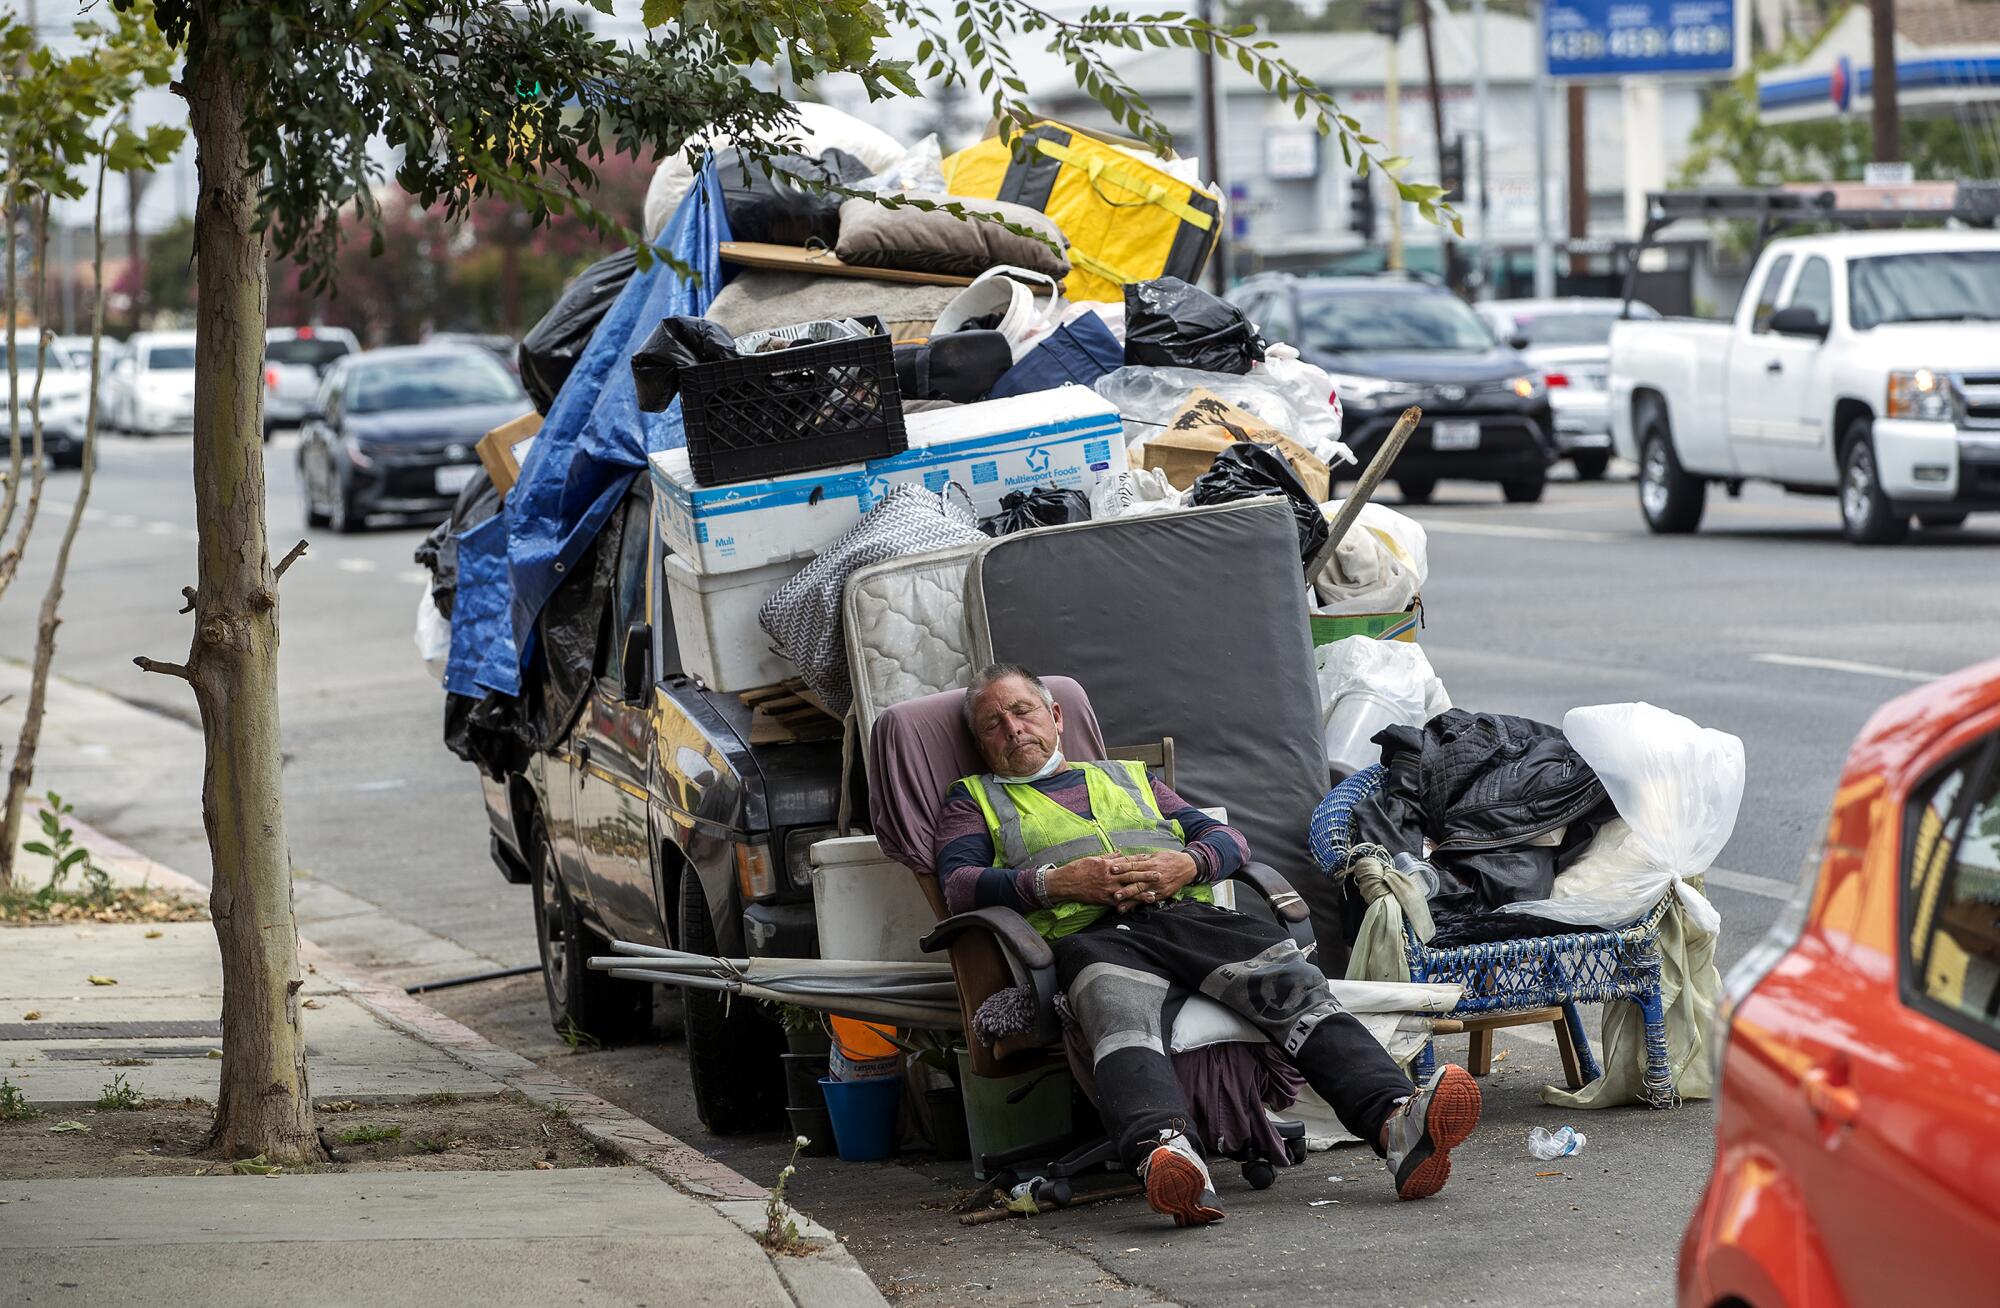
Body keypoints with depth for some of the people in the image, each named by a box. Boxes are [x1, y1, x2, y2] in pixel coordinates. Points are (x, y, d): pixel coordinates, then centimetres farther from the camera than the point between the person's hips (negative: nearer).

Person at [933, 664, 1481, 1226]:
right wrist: (1059, 883, -7)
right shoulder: (975, 800, 28)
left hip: (1189, 915, 4)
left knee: (1295, 983, -27)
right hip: (1092, 934, -3)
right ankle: (1164, 1150, -69)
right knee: (1121, 1012, -41)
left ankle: (1396, 1121, -50)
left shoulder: (1129, 778, 37)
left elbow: (1229, 841, 28)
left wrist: (1187, 864, 3)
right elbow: (959, 885, 8)